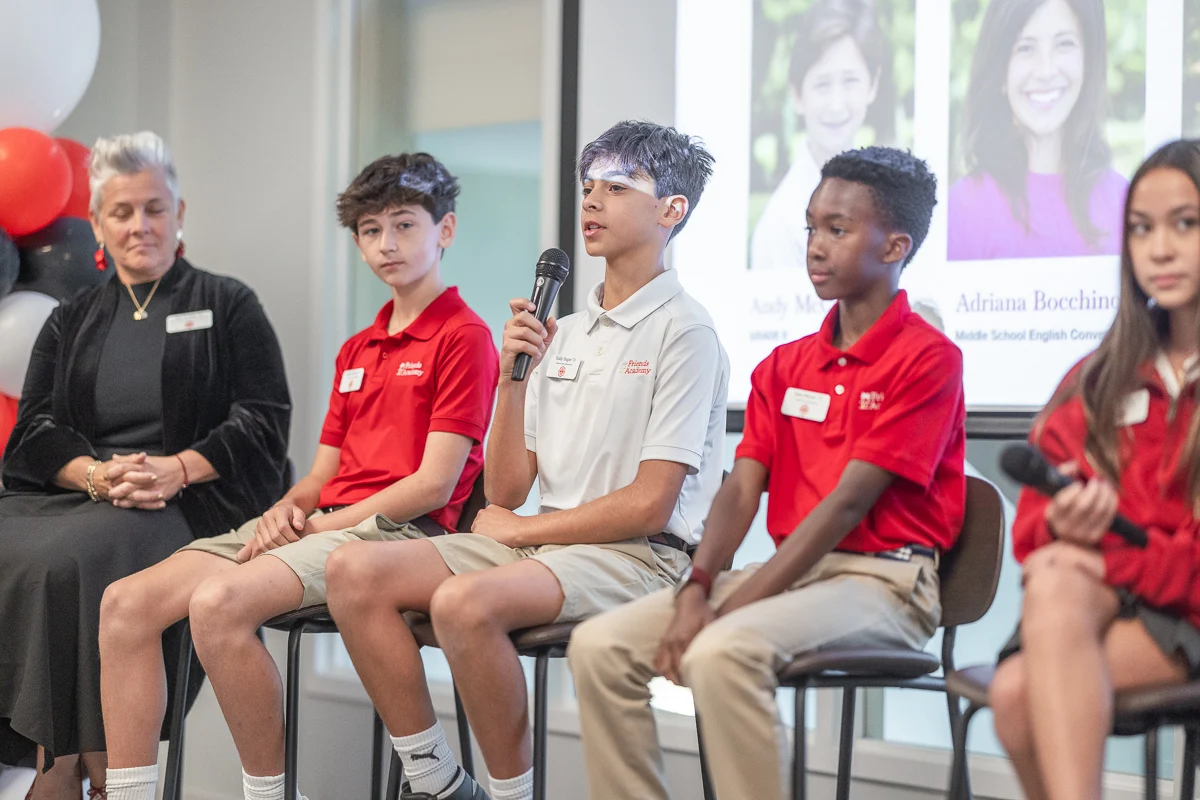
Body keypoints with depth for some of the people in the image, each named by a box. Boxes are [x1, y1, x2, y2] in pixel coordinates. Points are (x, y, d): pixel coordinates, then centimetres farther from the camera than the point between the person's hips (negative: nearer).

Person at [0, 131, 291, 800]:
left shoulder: (229, 307, 13)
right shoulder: (70, 323, 23)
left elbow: (264, 421, 2)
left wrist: (177, 469, -15)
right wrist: (97, 474, -12)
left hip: (191, 503, -4)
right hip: (76, 492, 4)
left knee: (74, 558, -34)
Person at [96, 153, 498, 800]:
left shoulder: (464, 336, -2)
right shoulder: (356, 350, 25)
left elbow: (434, 485, -10)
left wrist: (314, 526, -11)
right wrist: (286, 509, -2)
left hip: (398, 529, -8)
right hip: (321, 523, 8)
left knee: (218, 602, -33)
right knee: (126, 602, -11)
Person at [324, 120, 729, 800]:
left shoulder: (684, 331, -6)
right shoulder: (563, 335, 16)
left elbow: (648, 505, -12)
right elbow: (507, 491, 13)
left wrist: (521, 529, -3)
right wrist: (512, 375, 1)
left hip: (638, 556, -8)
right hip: (541, 540, 8)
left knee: (465, 602, -33)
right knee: (356, 572, -10)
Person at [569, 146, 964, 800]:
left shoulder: (928, 359, -8)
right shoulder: (785, 366, 16)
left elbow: (849, 501, -15)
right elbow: (741, 489, 7)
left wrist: (737, 604, -19)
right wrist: (697, 588, -12)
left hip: (881, 581, -7)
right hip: (792, 570, 7)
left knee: (722, 652, -35)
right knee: (600, 644, -10)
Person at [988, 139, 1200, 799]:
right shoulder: (1099, 381, 15)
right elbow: (1034, 524, 11)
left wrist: (1115, 561, -19)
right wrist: (1063, 526, -12)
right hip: (1100, 601, 4)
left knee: (1021, 688, -32)